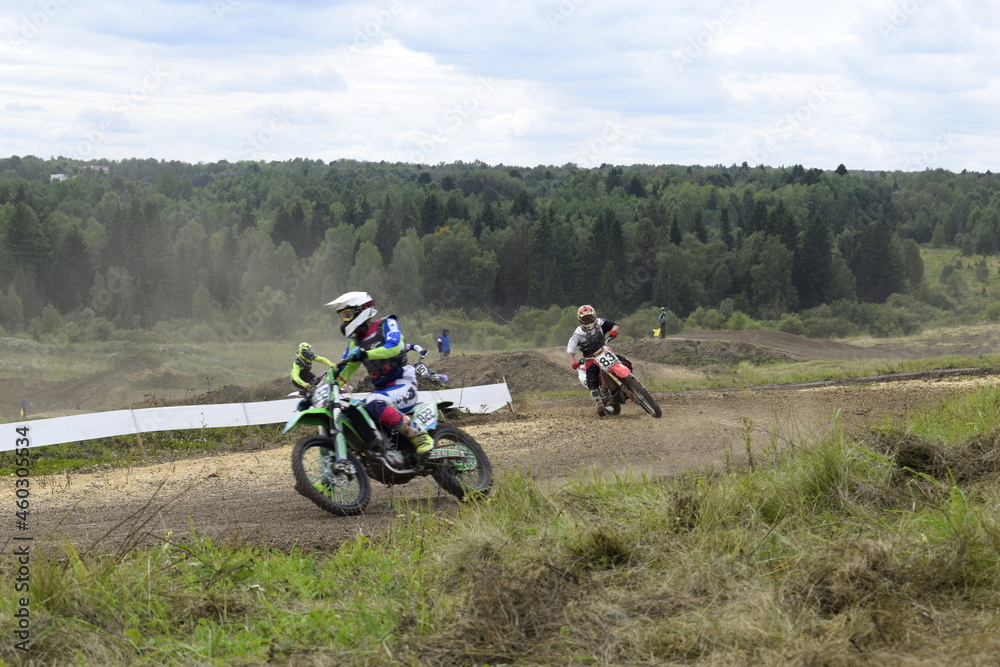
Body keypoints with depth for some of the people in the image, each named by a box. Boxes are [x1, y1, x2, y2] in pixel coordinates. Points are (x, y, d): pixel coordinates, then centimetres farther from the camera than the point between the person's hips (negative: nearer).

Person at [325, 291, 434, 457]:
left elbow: (394, 347, -23)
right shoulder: (355, 341, 17)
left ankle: (419, 435, -27)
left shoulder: (387, 325, -3)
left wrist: (365, 354, -37)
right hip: (380, 388, 8)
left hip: (402, 384, -8)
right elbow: (345, 369, 16)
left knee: (374, 404, -36)